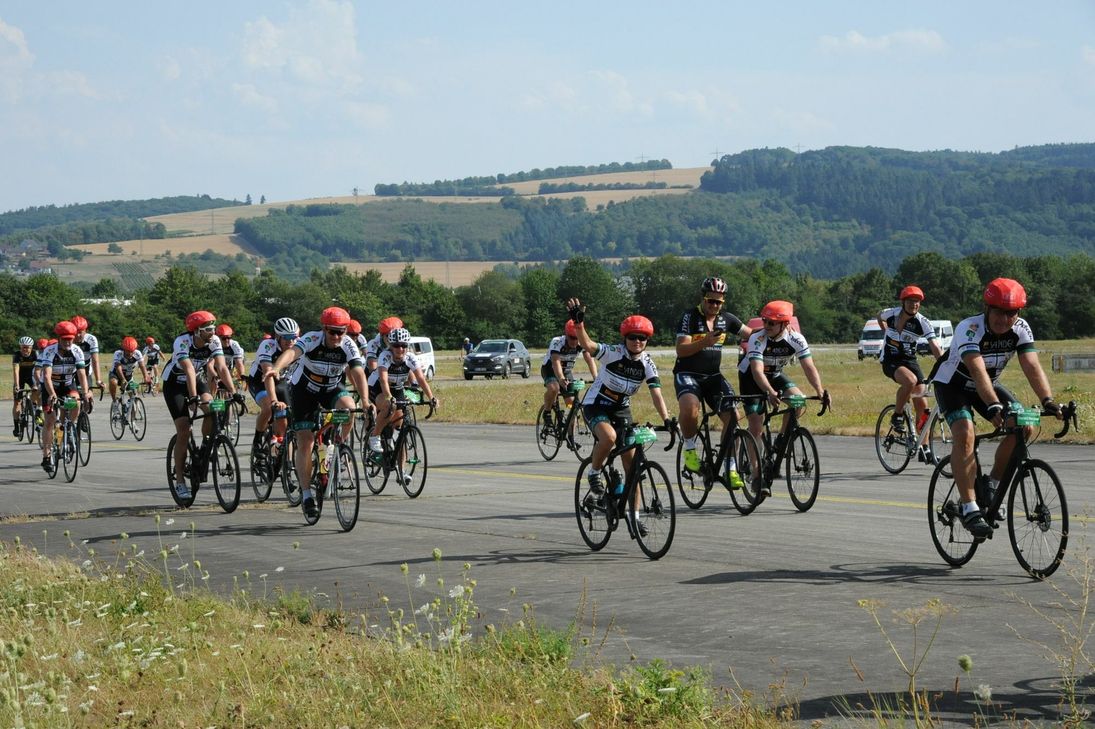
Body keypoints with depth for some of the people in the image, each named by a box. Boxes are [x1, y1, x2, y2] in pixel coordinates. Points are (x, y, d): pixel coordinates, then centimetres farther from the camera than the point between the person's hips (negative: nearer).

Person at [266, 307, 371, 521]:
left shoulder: (349, 346, -21)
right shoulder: (311, 340, -28)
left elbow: (358, 373, -30)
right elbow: (291, 353, -47)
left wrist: (365, 401, -47)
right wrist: (275, 369, -68)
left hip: (332, 389, 2)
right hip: (304, 389, -2)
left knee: (348, 407, -31)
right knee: (305, 441, -9)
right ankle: (306, 495, -1)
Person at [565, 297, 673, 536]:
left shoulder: (647, 363, -9)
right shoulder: (613, 353, -21)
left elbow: (656, 393, -15)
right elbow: (587, 344, -38)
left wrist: (666, 419, -31)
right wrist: (578, 322, -57)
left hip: (621, 409, 5)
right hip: (595, 405, -4)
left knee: (631, 462, 0)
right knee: (609, 437, -37)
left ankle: (634, 515, 9)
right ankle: (594, 472, -7)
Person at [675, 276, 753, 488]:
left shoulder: (726, 319, 5)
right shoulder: (690, 317, -9)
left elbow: (751, 334, 15)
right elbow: (681, 350, -17)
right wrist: (704, 342, -33)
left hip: (713, 375, 5)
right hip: (687, 374, -5)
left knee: (732, 415, -12)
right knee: (690, 408, -35)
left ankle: (730, 468, -2)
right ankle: (689, 447, -8)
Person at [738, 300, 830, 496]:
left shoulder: (796, 339, -22)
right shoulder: (757, 339, -31)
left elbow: (809, 367, -27)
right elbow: (757, 370, -42)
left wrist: (820, 391, -44)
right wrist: (770, 393, -59)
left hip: (775, 375, 3)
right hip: (750, 378, -3)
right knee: (756, 427, -11)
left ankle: (782, 439, -1)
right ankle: (757, 476, -4)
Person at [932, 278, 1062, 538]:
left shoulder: (1021, 329, -17)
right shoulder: (970, 328, -32)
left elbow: (1032, 366, -27)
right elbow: (978, 371, -45)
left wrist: (1048, 401, -43)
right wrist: (993, 407, -58)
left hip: (988, 385, 6)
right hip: (953, 386, -5)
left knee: (1024, 427, -14)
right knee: (965, 435, -29)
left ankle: (992, 482, 4)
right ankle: (969, 509, -26)